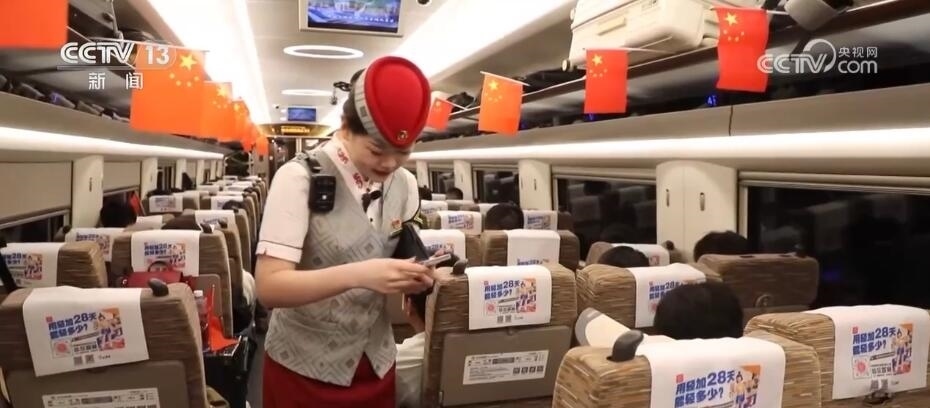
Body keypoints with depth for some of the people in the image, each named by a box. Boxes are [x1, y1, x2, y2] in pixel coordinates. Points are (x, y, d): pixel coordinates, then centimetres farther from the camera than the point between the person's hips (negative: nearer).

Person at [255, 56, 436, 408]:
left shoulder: (405, 185, -1)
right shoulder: (299, 178, -17)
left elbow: (403, 257, 7)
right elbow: (269, 286, -23)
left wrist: (416, 277, -15)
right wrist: (358, 275, -35)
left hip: (376, 363, 5)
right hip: (304, 369, -4)